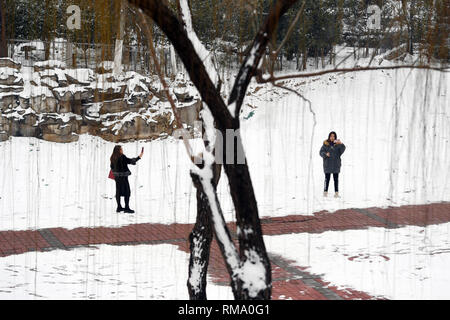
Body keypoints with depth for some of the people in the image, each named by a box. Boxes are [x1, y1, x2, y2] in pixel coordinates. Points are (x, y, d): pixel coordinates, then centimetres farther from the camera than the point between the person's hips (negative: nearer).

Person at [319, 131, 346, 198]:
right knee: (327, 178, -3)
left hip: (336, 164, 1)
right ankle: (325, 192, 2)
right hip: (327, 164, -1)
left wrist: (341, 144, -31)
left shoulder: (337, 144, 4)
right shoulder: (325, 144, 3)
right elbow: (321, 152, 1)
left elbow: (343, 149, -13)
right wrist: (325, 154, -19)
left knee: (336, 179, 1)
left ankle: (336, 192, 1)